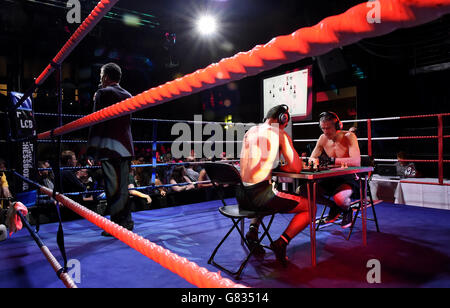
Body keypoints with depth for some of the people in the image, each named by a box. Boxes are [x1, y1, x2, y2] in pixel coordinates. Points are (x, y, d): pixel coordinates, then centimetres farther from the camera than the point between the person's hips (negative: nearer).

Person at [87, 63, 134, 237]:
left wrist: (92, 146, -7)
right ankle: (126, 222, 18)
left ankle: (116, 225, -1)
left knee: (113, 187, -4)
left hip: (109, 147, -7)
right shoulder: (128, 95, 16)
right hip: (125, 146, 7)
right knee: (123, 186, 12)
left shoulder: (103, 93, -3)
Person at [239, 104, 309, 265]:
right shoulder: (280, 134, -1)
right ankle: (281, 242, -3)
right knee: (310, 207, 11)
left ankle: (253, 228, 18)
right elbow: (296, 168, -3)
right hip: (259, 195, -6)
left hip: (241, 195, 7)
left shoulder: (250, 131, 15)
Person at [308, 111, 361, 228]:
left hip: (349, 178, -5)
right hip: (331, 179, 6)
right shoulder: (323, 138, 0)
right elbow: (311, 159, 3)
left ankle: (347, 210, 5)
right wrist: (315, 161, -22)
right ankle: (334, 207, 13)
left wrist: (331, 160, -37)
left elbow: (356, 162, -30)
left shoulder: (349, 136, -16)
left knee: (339, 197, -37)